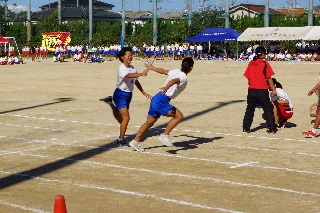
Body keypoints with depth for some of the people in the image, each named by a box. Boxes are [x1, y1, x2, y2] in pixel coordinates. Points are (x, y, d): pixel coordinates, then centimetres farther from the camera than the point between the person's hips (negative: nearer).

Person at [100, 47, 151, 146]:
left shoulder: (132, 68, 4)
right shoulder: (122, 68, -20)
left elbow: (136, 81, 16)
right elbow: (128, 75, -42)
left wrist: (143, 93, 15)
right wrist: (141, 74, -56)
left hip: (128, 95, 8)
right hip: (120, 94, -8)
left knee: (121, 119, 17)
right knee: (126, 118, -14)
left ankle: (111, 103, 39)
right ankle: (121, 140, -1)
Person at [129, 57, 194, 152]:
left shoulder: (176, 71, 10)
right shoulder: (183, 78, -13)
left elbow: (163, 70, 25)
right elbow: (174, 81, -35)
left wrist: (151, 67, 43)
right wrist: (166, 87, -55)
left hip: (156, 99, 9)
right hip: (161, 101, -9)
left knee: (149, 123, 20)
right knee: (179, 116, -16)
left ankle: (135, 141, 29)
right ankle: (165, 135, -12)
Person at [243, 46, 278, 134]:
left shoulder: (250, 63, 7)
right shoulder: (265, 63, -6)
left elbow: (248, 78, 10)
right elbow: (269, 78, -7)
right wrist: (273, 89, -1)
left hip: (251, 90, 4)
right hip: (262, 90, -4)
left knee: (250, 109, 14)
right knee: (268, 109, 5)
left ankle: (246, 127, 13)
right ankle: (272, 128, 4)